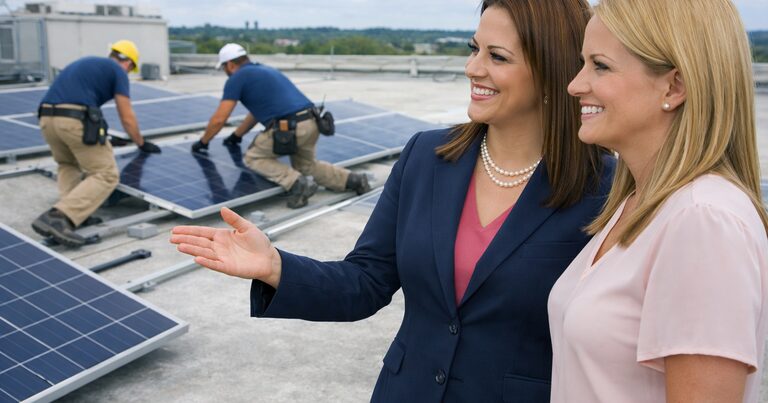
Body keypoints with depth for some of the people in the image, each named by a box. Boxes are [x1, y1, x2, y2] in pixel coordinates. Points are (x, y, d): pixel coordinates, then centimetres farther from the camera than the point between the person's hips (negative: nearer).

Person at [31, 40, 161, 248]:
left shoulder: (85, 63, 33)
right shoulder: (118, 71, 12)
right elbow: (127, 118, 10)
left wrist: (103, 139, 57)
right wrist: (142, 144, 28)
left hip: (47, 118, 7)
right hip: (75, 120, -7)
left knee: (68, 164, 31)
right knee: (106, 175, -1)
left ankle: (73, 210, 7)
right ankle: (58, 218, -19)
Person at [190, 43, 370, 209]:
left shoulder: (236, 78, 5)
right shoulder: (264, 70, 29)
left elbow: (219, 120, 5)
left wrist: (202, 142, 21)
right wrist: (236, 135, 49)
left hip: (289, 129, -8)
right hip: (311, 123, 8)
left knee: (254, 158, 14)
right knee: (306, 165, 28)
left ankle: (297, 183, -8)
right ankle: (352, 179, 9)